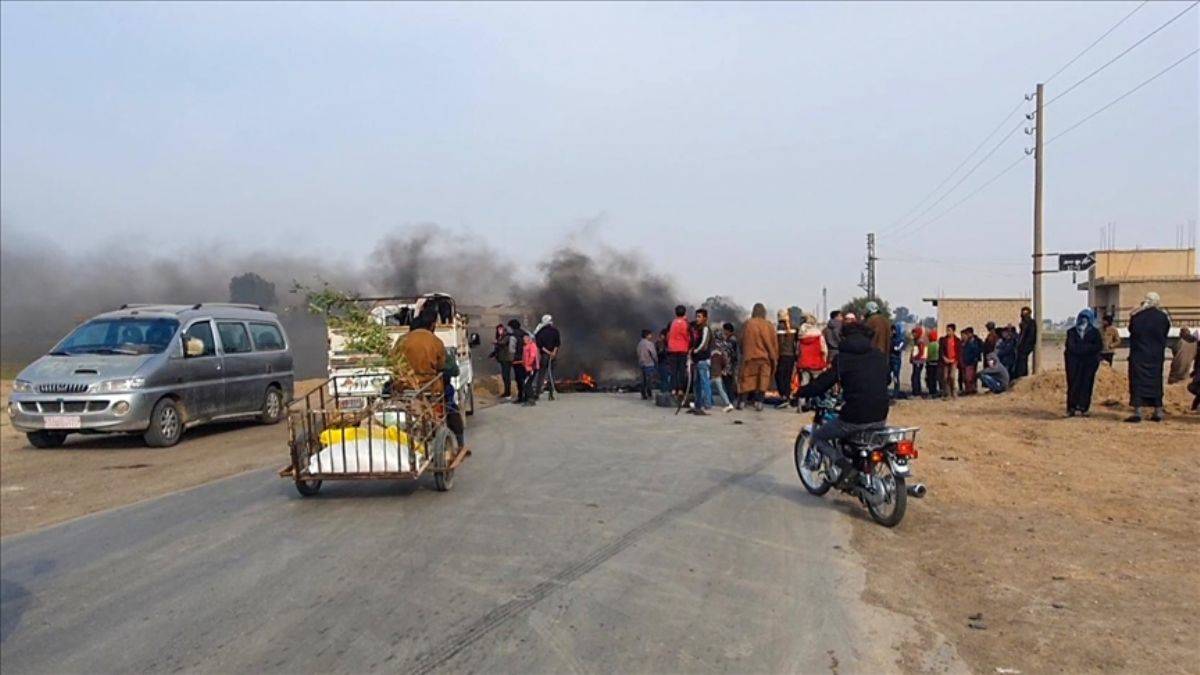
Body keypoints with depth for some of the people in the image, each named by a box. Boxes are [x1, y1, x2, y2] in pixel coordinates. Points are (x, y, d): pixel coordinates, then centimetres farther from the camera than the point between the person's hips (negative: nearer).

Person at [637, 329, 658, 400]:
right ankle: (649, 394, -2)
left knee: (644, 380, 11)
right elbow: (654, 354, -12)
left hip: (642, 364, 7)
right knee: (649, 380, -2)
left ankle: (643, 395, 11)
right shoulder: (649, 343, -13)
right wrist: (656, 361, 4)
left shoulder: (639, 343, 9)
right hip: (649, 364, -7)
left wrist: (640, 361, 16)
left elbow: (638, 354, 11)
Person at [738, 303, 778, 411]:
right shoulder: (768, 325, -3)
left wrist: (743, 353, 13)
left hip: (749, 356, 0)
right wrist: (774, 357, 9)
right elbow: (774, 343, 1)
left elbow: (742, 341, 1)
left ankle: (742, 401, 6)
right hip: (764, 357, 0)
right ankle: (759, 402, -1)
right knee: (762, 381, 5)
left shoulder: (747, 324, -4)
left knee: (746, 379, 8)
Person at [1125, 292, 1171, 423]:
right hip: (1156, 355, 2)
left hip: (1138, 354, -2)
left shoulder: (1135, 315, -8)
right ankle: (1158, 411, 17)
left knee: (1138, 381, -2)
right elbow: (1165, 336, 7)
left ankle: (1137, 412, -9)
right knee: (1156, 381, 13)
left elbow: (1131, 330, 2)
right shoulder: (1163, 317, -2)